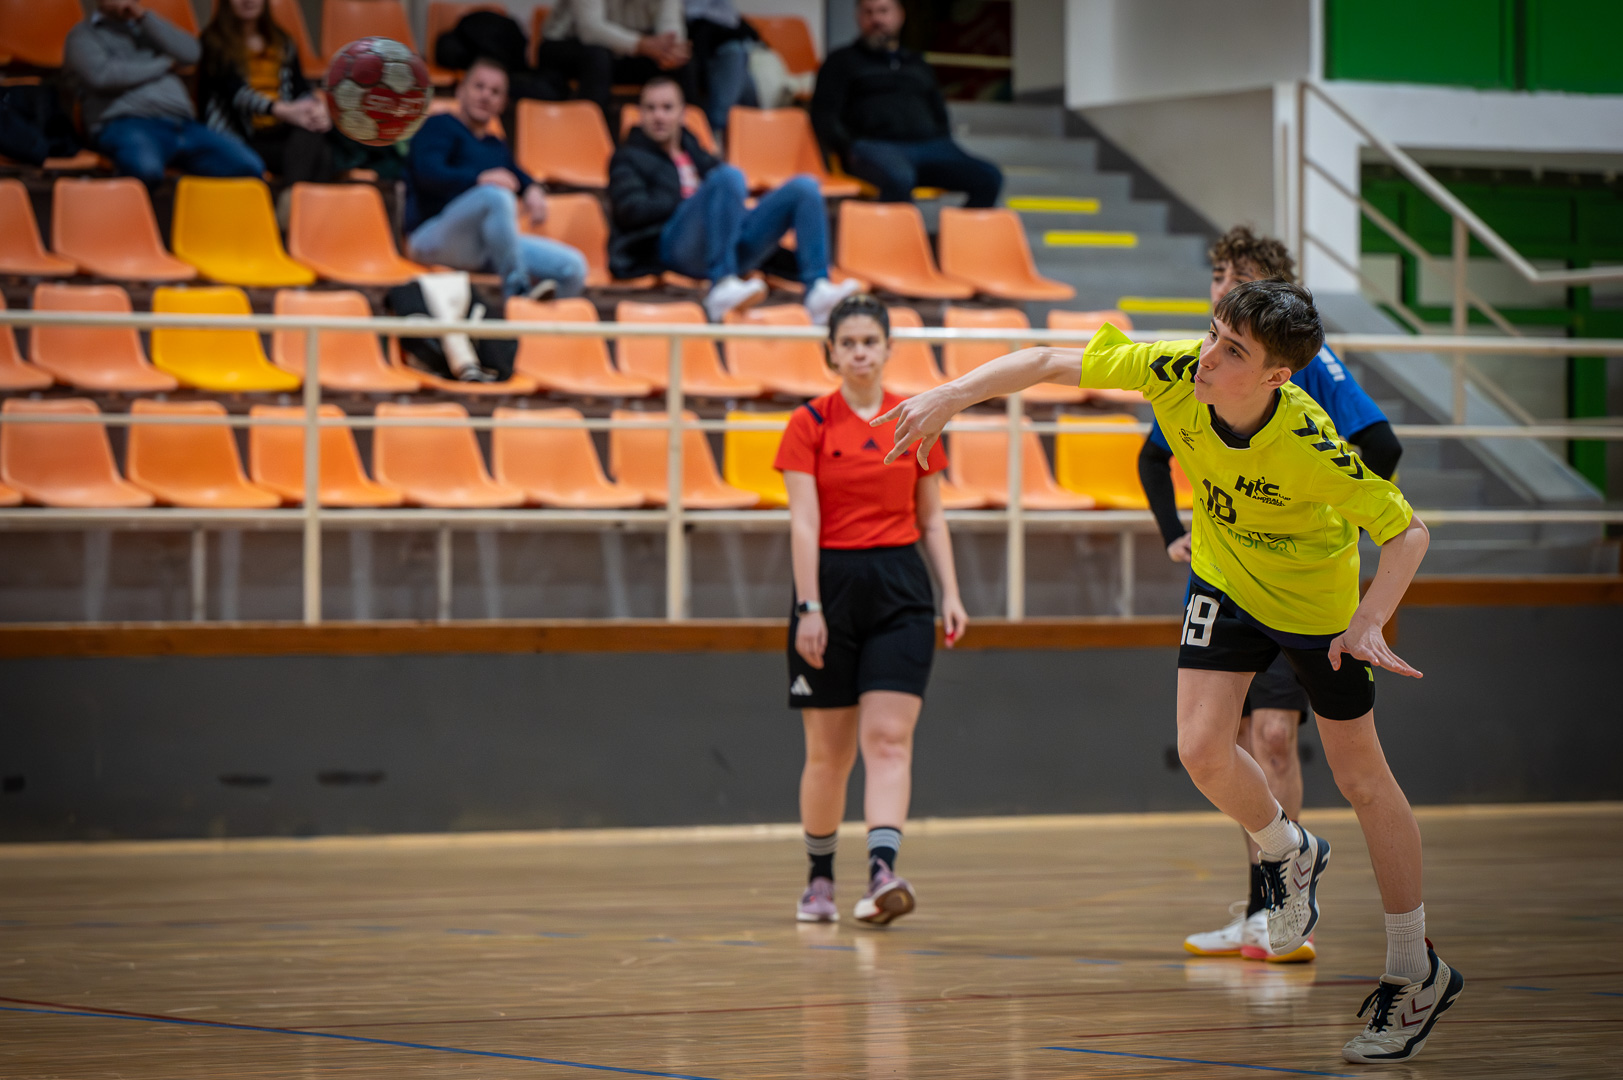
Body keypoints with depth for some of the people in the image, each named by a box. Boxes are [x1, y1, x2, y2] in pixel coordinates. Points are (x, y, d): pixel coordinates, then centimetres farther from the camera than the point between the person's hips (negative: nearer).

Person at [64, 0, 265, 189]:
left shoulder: (148, 26, 29)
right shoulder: (83, 35, 14)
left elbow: (191, 54, 11)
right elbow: (101, 75, -7)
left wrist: (144, 16, 5)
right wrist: (164, 65, 6)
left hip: (182, 124, 6)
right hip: (127, 124, -6)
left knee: (250, 167, -18)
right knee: (145, 168, -42)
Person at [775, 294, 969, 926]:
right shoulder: (809, 425, -1)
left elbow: (932, 520, 12)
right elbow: (803, 522, -7)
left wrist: (950, 594, 2)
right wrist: (808, 608, -14)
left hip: (900, 588, 1)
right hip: (831, 583, -1)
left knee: (888, 738, -13)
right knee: (827, 749, 5)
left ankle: (883, 874, -25)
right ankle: (819, 879, 22)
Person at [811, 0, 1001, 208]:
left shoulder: (918, 64, 31)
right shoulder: (842, 61, 18)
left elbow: (939, 115, 33)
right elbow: (823, 116, 8)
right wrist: (849, 150, -11)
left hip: (928, 144, 4)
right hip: (875, 145, -4)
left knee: (989, 177, -24)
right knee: (899, 178, -43)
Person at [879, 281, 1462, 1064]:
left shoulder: (1310, 446, -37)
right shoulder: (1175, 372, -28)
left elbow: (1408, 531, -27)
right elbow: (1048, 362, -16)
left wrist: (1368, 622, -41)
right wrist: (949, 396, -25)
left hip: (1316, 596, -4)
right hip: (1224, 579, 4)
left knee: (1363, 781, 3)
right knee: (1203, 750, -11)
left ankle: (1418, 977, 17)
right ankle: (1289, 855, 24)